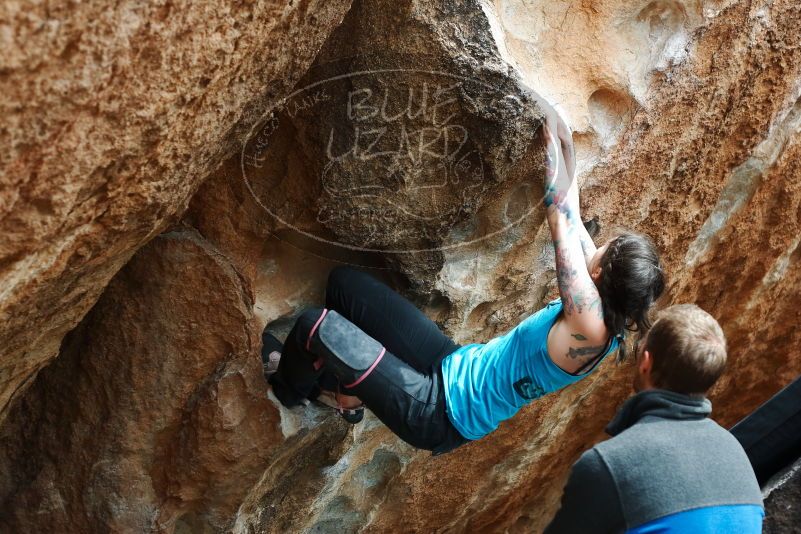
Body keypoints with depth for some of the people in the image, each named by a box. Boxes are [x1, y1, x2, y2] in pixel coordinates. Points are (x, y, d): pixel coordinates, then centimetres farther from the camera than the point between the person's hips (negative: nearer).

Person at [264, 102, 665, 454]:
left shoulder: (591, 328, -30)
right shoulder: (609, 316, -4)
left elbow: (562, 220, -28)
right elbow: (572, 223, 5)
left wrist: (554, 147, -18)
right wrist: (567, 150, 5)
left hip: (441, 412, -9)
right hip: (456, 363, 9)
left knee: (316, 325, -16)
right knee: (343, 282, 11)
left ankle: (287, 387, 19)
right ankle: (344, 389, 30)